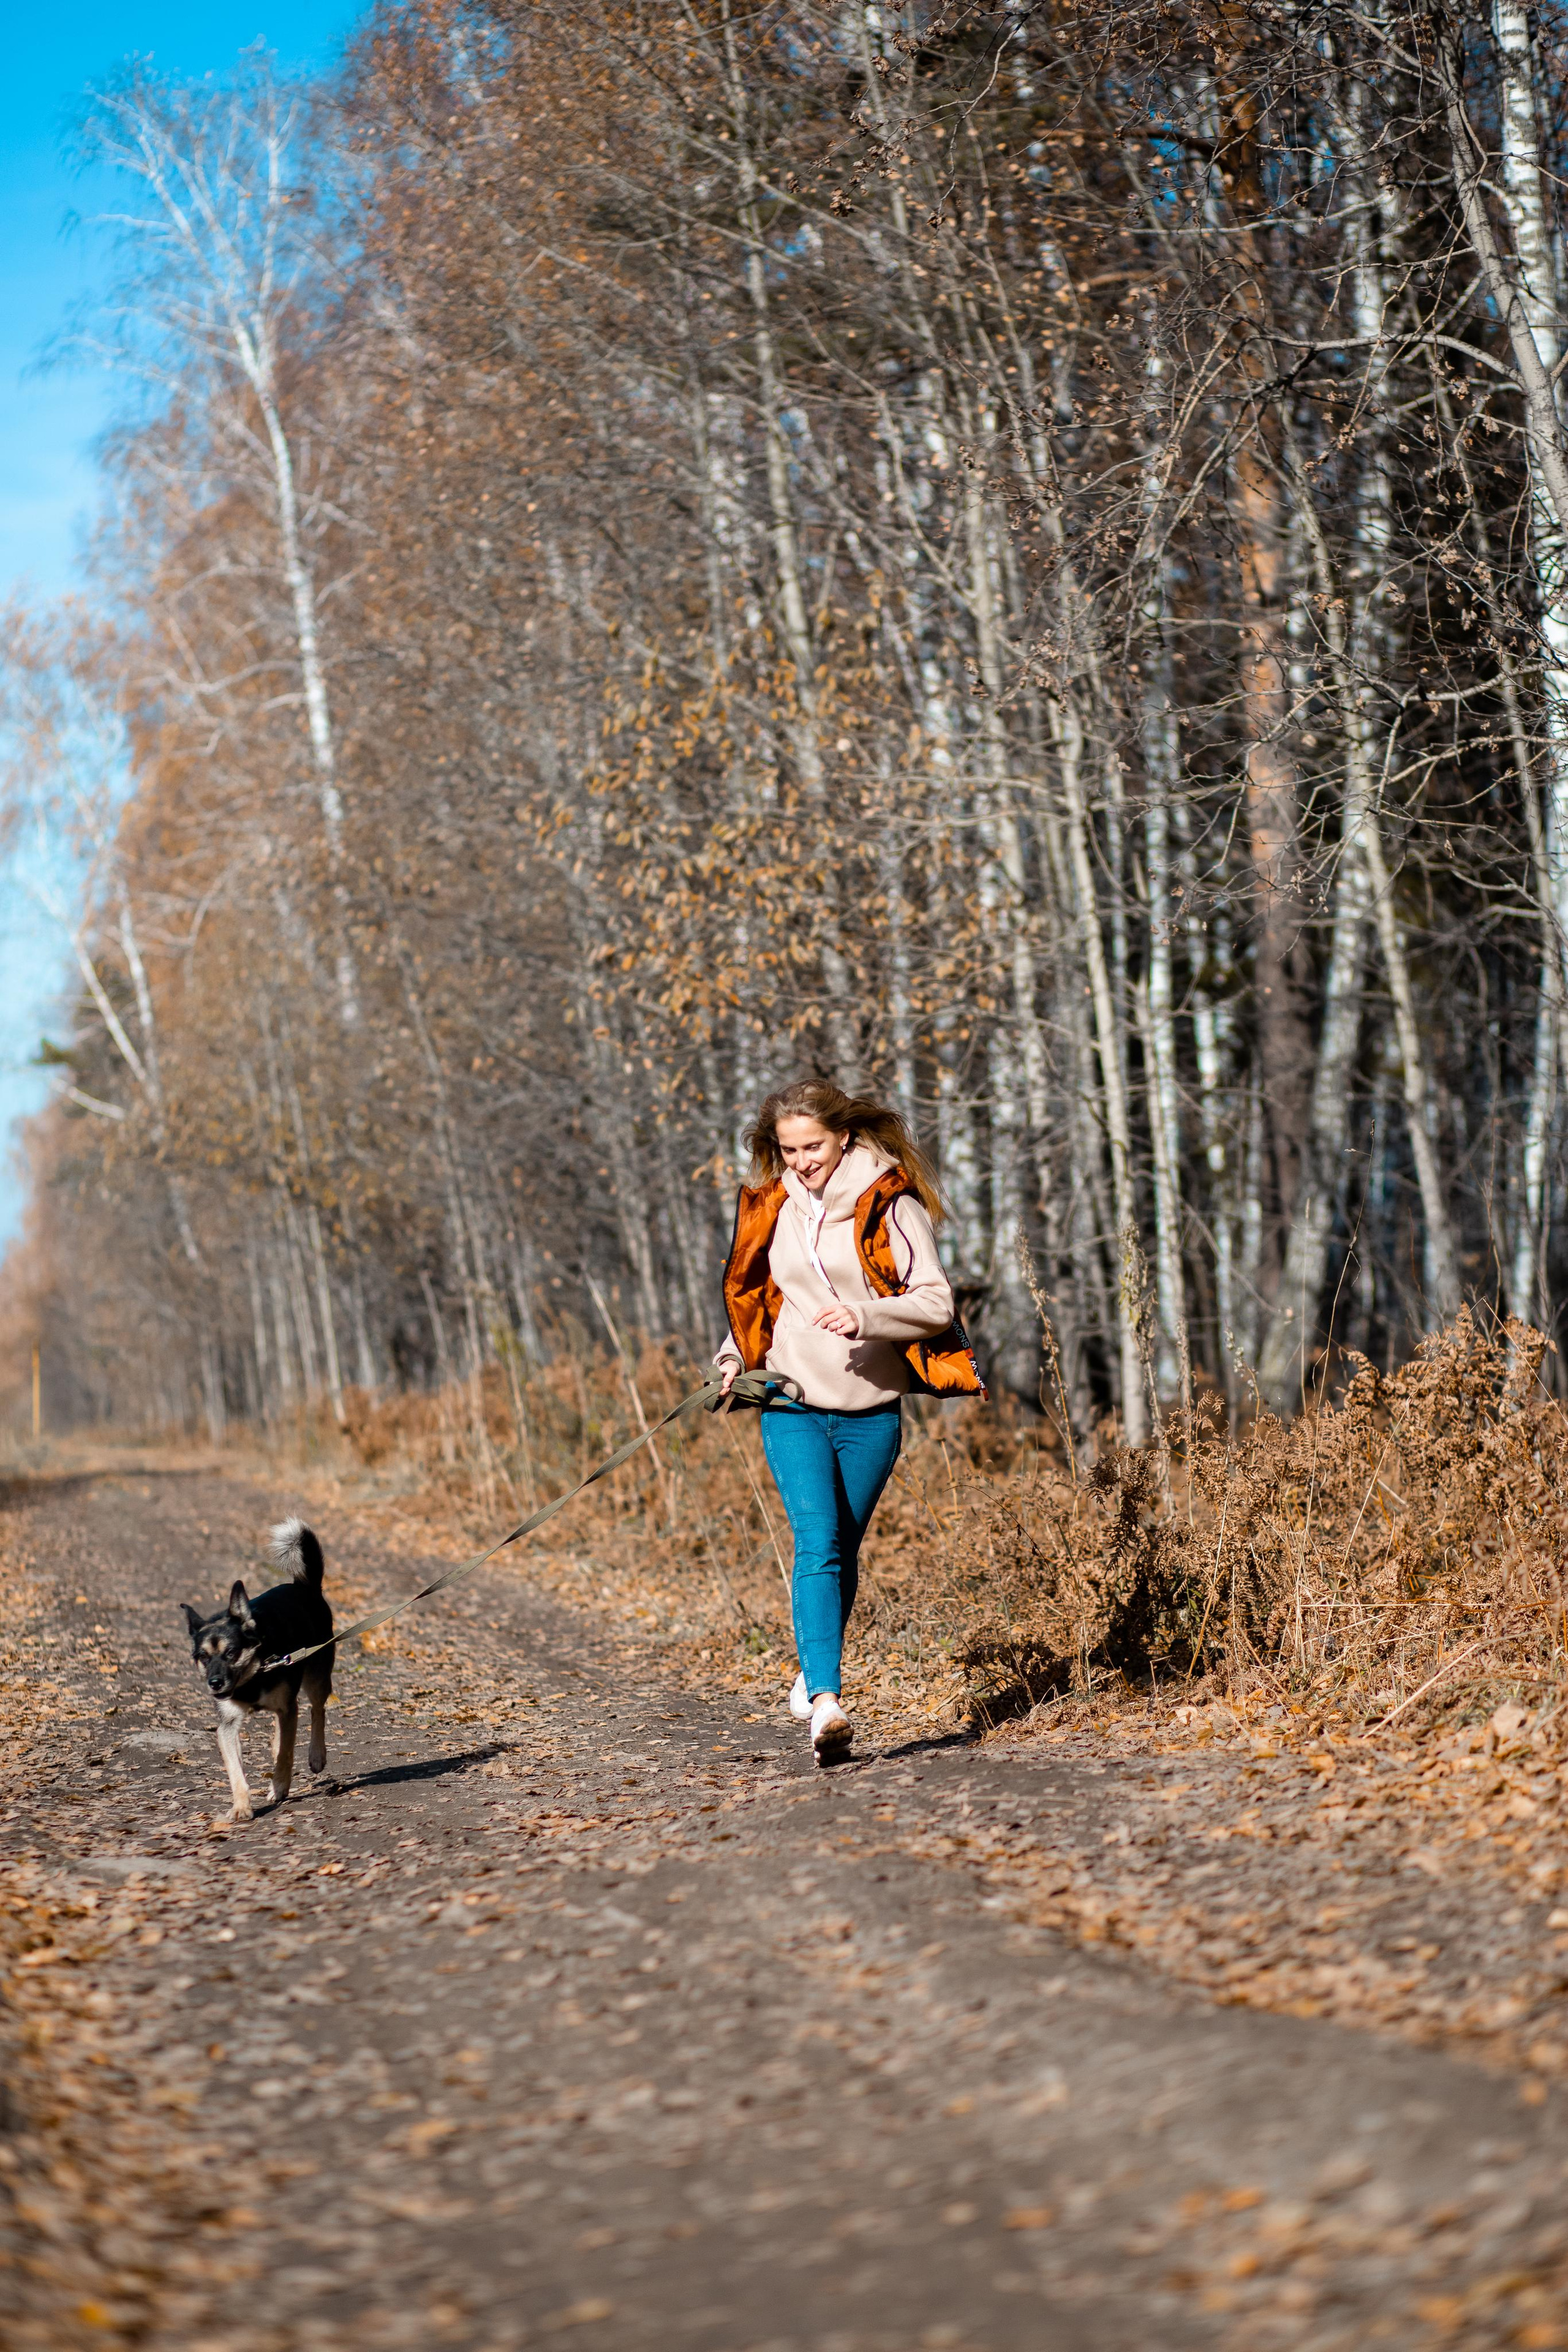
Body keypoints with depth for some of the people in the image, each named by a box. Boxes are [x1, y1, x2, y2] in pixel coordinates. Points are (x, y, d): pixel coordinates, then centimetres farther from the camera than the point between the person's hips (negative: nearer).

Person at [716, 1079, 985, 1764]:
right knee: (817, 1542, -16)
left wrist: (865, 1316, -28)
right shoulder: (770, 1207, 6)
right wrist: (734, 1359, 7)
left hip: (871, 1408, -1)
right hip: (792, 1404, 1)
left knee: (843, 1549, 11)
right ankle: (825, 1702, -25)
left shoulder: (889, 1203, -7)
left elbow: (937, 1302, -13)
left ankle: (814, 1672, 33)